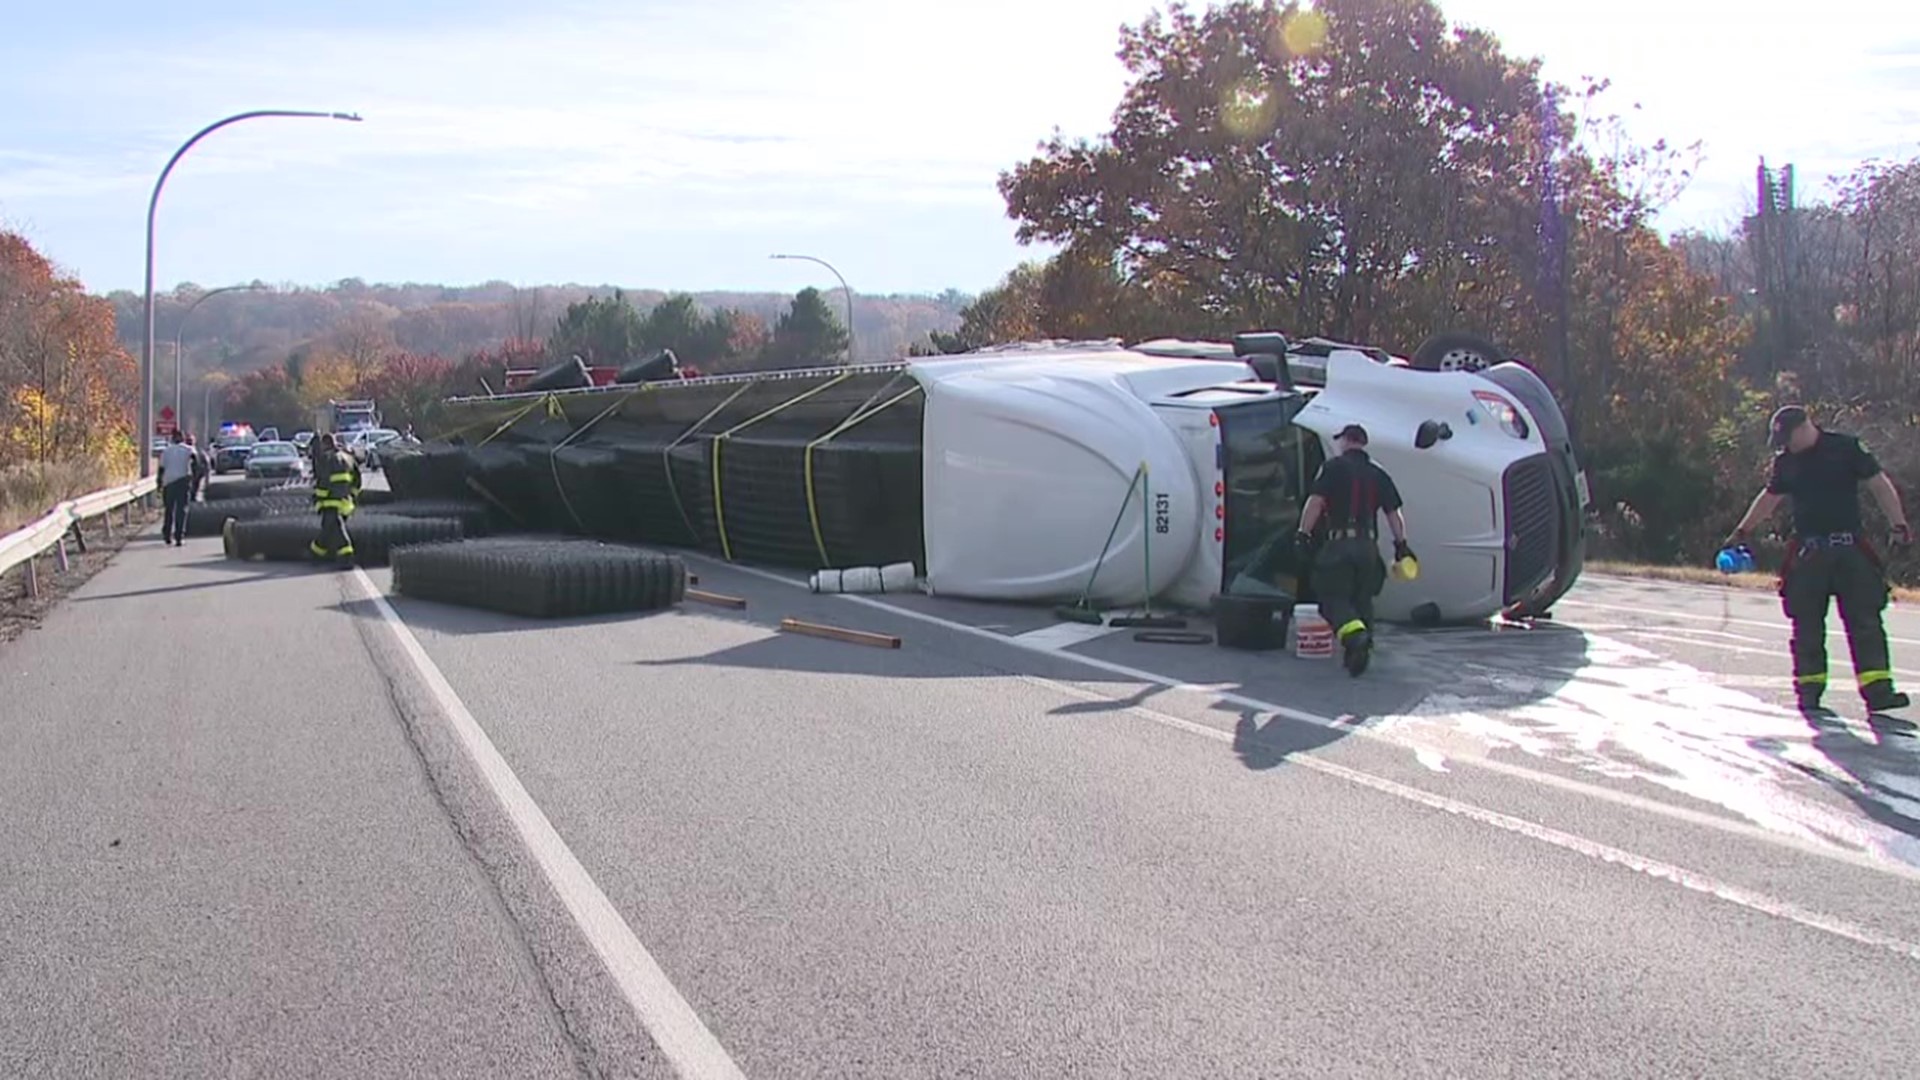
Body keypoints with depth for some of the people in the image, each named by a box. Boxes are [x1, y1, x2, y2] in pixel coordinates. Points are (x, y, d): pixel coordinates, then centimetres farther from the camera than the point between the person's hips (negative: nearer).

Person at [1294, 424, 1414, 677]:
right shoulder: (1378, 474, 14)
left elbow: (1316, 502, -10)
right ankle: (1362, 647, 14)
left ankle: (1355, 636, -28)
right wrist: (1401, 544, 12)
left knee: (1334, 598, -4)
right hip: (1368, 546, 5)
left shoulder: (1334, 467, 0)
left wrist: (1303, 534, -9)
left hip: (1339, 543, -5)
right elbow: (1394, 512, 10)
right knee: (1362, 599, 16)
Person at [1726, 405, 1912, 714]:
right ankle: (1809, 687, 12)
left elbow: (1879, 485, 0)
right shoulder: (1785, 461, 10)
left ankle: (1877, 689, -12)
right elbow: (1769, 498, 24)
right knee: (1807, 625, 4)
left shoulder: (1847, 448, -2)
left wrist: (1899, 523, -9)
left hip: (1850, 549, -3)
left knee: (1865, 620, -7)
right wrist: (1742, 532, 28)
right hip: (1808, 552, 3)